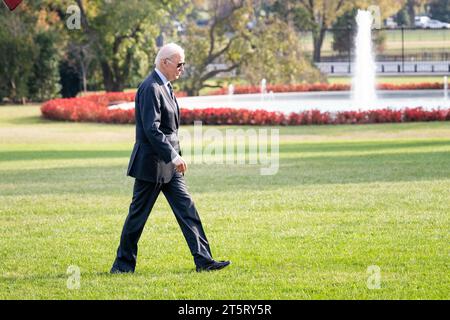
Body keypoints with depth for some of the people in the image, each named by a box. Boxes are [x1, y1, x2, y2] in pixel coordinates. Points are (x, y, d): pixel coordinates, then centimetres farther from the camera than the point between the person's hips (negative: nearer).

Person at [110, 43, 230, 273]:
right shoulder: (150, 88, -18)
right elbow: (152, 129, -25)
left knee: (186, 209, 3)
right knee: (138, 214, 1)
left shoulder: (164, 86, 13)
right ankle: (123, 263, 12)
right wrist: (173, 156, -26)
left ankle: (203, 260, 1)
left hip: (168, 163, 9)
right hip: (151, 163, -9)